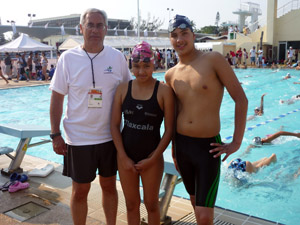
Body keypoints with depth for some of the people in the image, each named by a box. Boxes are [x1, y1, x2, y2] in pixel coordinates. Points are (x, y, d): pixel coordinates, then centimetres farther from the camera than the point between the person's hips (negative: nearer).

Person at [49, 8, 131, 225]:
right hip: (79, 138, -2)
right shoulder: (68, 58, -7)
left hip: (110, 136, 2)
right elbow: (57, 99, -3)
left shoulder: (117, 57, -2)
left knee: (109, 186, 17)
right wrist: (55, 135, -5)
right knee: (80, 191, 11)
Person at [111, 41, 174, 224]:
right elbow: (114, 124, 0)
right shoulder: (123, 89, -2)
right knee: (132, 204, 17)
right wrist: (123, 157, -5)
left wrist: (152, 159, -10)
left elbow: (169, 130, -10)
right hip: (126, 156, 3)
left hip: (152, 157, -2)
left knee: (151, 204, 14)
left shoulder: (164, 90, -11)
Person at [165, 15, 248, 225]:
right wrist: (174, 149, 15)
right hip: (181, 145, 5)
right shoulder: (171, 75, 4)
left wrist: (236, 142, -10)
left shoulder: (213, 60, -9)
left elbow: (241, 99, -9)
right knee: (196, 203, 21)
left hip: (208, 146, -4)